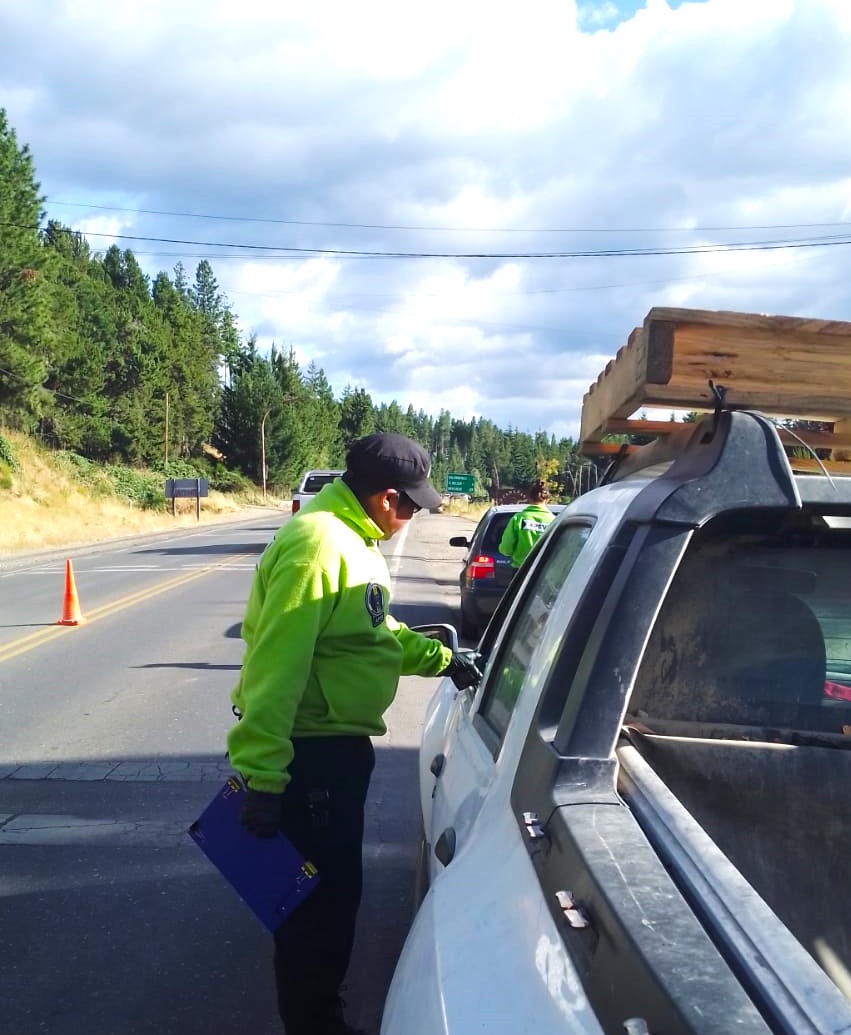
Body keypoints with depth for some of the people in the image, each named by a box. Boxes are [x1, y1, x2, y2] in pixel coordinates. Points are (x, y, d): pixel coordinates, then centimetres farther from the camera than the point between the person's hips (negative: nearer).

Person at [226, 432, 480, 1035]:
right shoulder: (317, 545, -23)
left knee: (336, 888, 23)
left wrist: (441, 659, 18)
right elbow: (274, 670, -28)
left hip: (339, 747, 11)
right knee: (321, 897, 3)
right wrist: (260, 777, -29)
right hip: (311, 754, -11)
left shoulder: (353, 541, 10)